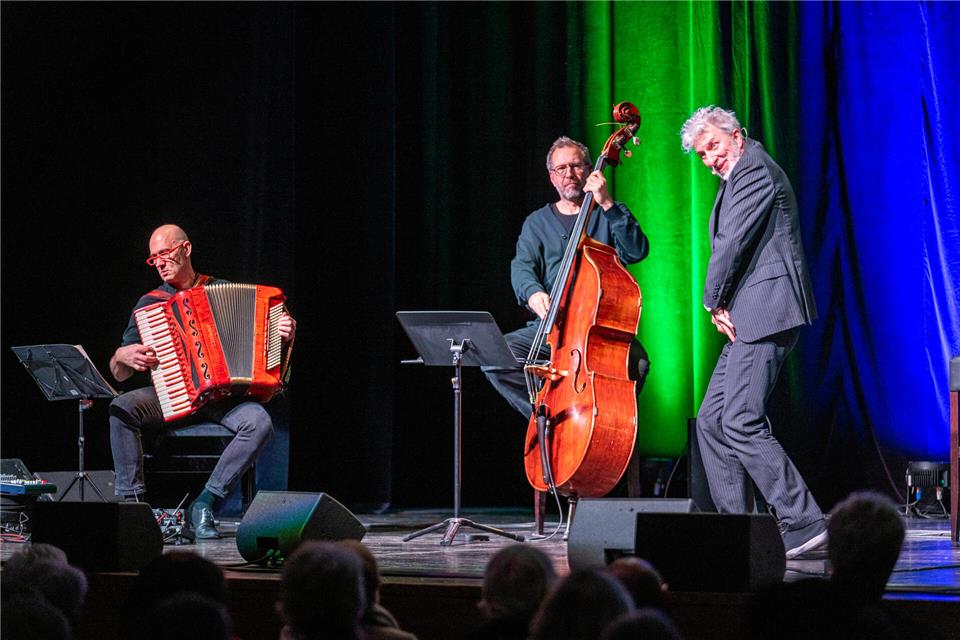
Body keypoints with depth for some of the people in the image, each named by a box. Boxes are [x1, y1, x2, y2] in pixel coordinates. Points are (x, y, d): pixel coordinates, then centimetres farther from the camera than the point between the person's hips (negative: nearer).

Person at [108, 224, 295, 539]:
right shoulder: (150, 303, 9)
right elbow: (118, 373, 8)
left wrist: (285, 335, -8)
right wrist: (123, 356, -16)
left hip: (222, 396, -1)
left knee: (259, 422, -32)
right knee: (121, 407, -28)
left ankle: (204, 504, -25)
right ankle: (131, 499, -25)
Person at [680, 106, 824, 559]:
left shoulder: (754, 169, -7)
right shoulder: (739, 176, 26)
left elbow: (732, 243, -14)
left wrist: (714, 301, -2)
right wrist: (722, 306, 5)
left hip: (765, 312, -11)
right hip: (748, 319, 11)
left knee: (741, 422, -15)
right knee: (712, 421, 9)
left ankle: (803, 525, -16)